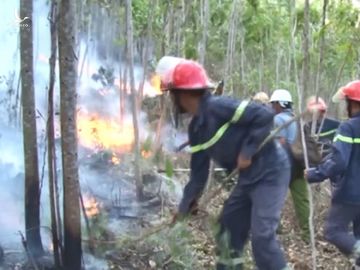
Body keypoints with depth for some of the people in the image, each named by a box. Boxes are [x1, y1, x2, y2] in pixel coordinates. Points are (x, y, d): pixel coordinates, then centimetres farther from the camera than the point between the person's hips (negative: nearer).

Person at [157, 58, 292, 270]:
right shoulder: (196, 128, 7)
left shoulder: (218, 107, -22)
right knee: (229, 226, 15)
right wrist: (186, 204, 20)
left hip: (270, 171, -9)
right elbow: (199, 170, 15)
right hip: (249, 176, 9)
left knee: (262, 236, -12)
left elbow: (265, 115, -27)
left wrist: (247, 151, -23)